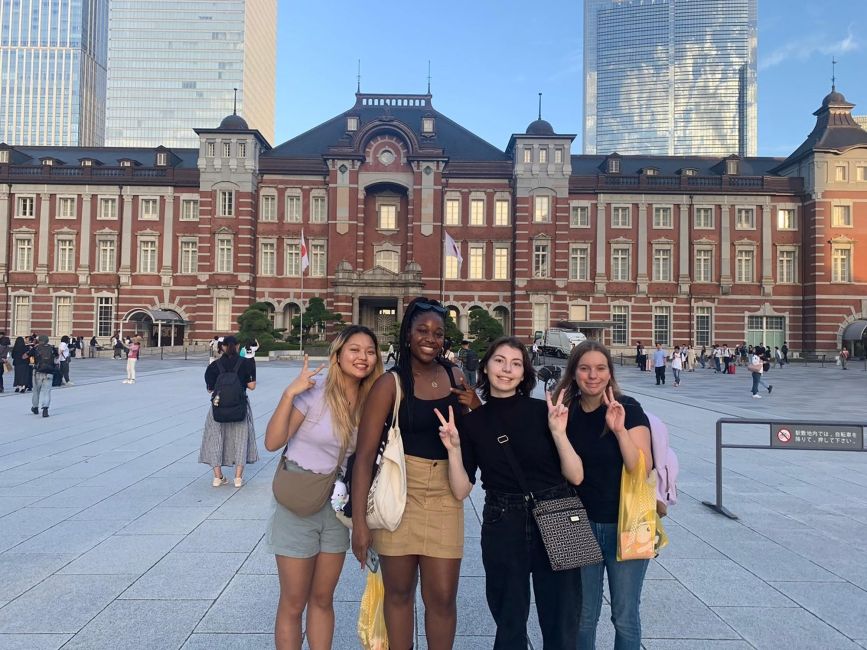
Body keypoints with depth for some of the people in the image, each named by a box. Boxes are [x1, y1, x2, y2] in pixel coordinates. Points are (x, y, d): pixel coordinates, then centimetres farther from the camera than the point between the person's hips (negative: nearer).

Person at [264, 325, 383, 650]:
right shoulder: (314, 391, -17)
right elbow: (272, 442, -20)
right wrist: (289, 393, -29)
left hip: (338, 506, 4)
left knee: (323, 600, 18)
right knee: (293, 603, 10)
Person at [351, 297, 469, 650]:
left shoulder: (455, 376, 5)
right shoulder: (391, 384, -9)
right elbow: (364, 454, -12)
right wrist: (359, 521, -16)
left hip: (444, 496, 3)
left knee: (442, 596, 6)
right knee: (399, 591, 12)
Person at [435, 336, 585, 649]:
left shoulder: (544, 411, -5)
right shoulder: (471, 422, 0)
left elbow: (576, 476, -7)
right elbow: (461, 490, -1)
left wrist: (558, 431, -19)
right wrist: (454, 448, -14)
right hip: (502, 528, 1)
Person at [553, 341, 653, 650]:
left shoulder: (628, 409, -11)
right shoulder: (566, 412, -1)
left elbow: (642, 470, -17)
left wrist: (619, 430, -28)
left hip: (626, 527, -2)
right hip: (582, 526, 3)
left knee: (625, 617, 11)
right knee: (583, 616, 13)